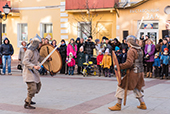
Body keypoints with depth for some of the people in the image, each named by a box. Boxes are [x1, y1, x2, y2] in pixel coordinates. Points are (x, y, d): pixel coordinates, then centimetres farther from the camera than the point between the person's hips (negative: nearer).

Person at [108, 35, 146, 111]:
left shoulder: (131, 50, -17)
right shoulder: (139, 49, 11)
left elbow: (129, 63, -26)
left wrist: (119, 66, -21)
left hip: (134, 73, -9)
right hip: (140, 72, 9)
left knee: (121, 86, -1)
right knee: (136, 88, 24)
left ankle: (118, 105, 2)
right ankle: (143, 104, 25)